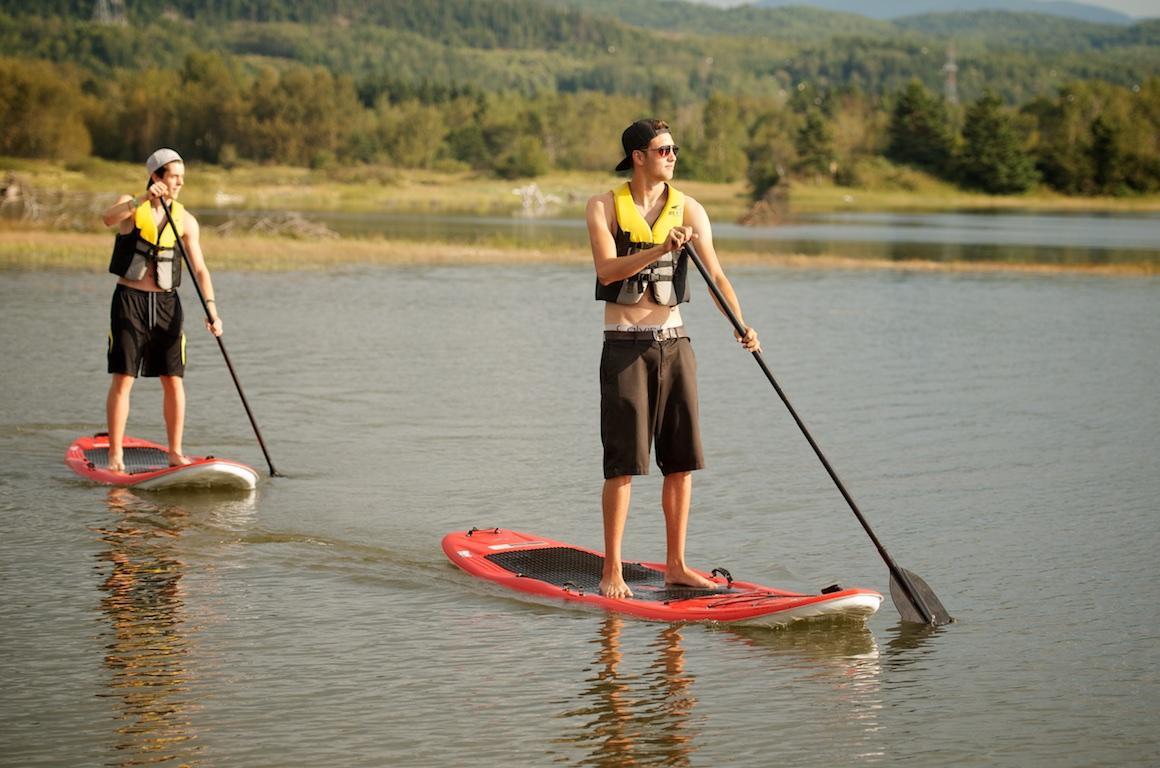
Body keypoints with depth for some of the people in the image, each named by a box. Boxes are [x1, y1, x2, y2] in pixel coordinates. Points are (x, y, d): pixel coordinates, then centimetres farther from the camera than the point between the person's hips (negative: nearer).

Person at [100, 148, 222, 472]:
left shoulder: (185, 220, 3)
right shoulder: (130, 205, -3)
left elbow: (199, 269, -2)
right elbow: (108, 218, -27)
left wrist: (211, 309, -15)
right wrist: (143, 199, -40)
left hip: (166, 304, 3)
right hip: (129, 300, -3)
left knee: (173, 381, 1)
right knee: (122, 380, -5)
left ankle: (175, 452, 11)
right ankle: (115, 455, 0)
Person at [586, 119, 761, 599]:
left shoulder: (689, 210, 4)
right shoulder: (605, 207, -3)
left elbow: (715, 275, -4)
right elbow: (607, 269, -17)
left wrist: (741, 326, -19)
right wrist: (660, 249, -30)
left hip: (673, 343, 4)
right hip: (625, 347, -4)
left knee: (681, 462, 5)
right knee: (623, 464, -5)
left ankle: (675, 565, 15)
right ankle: (611, 571, 2)